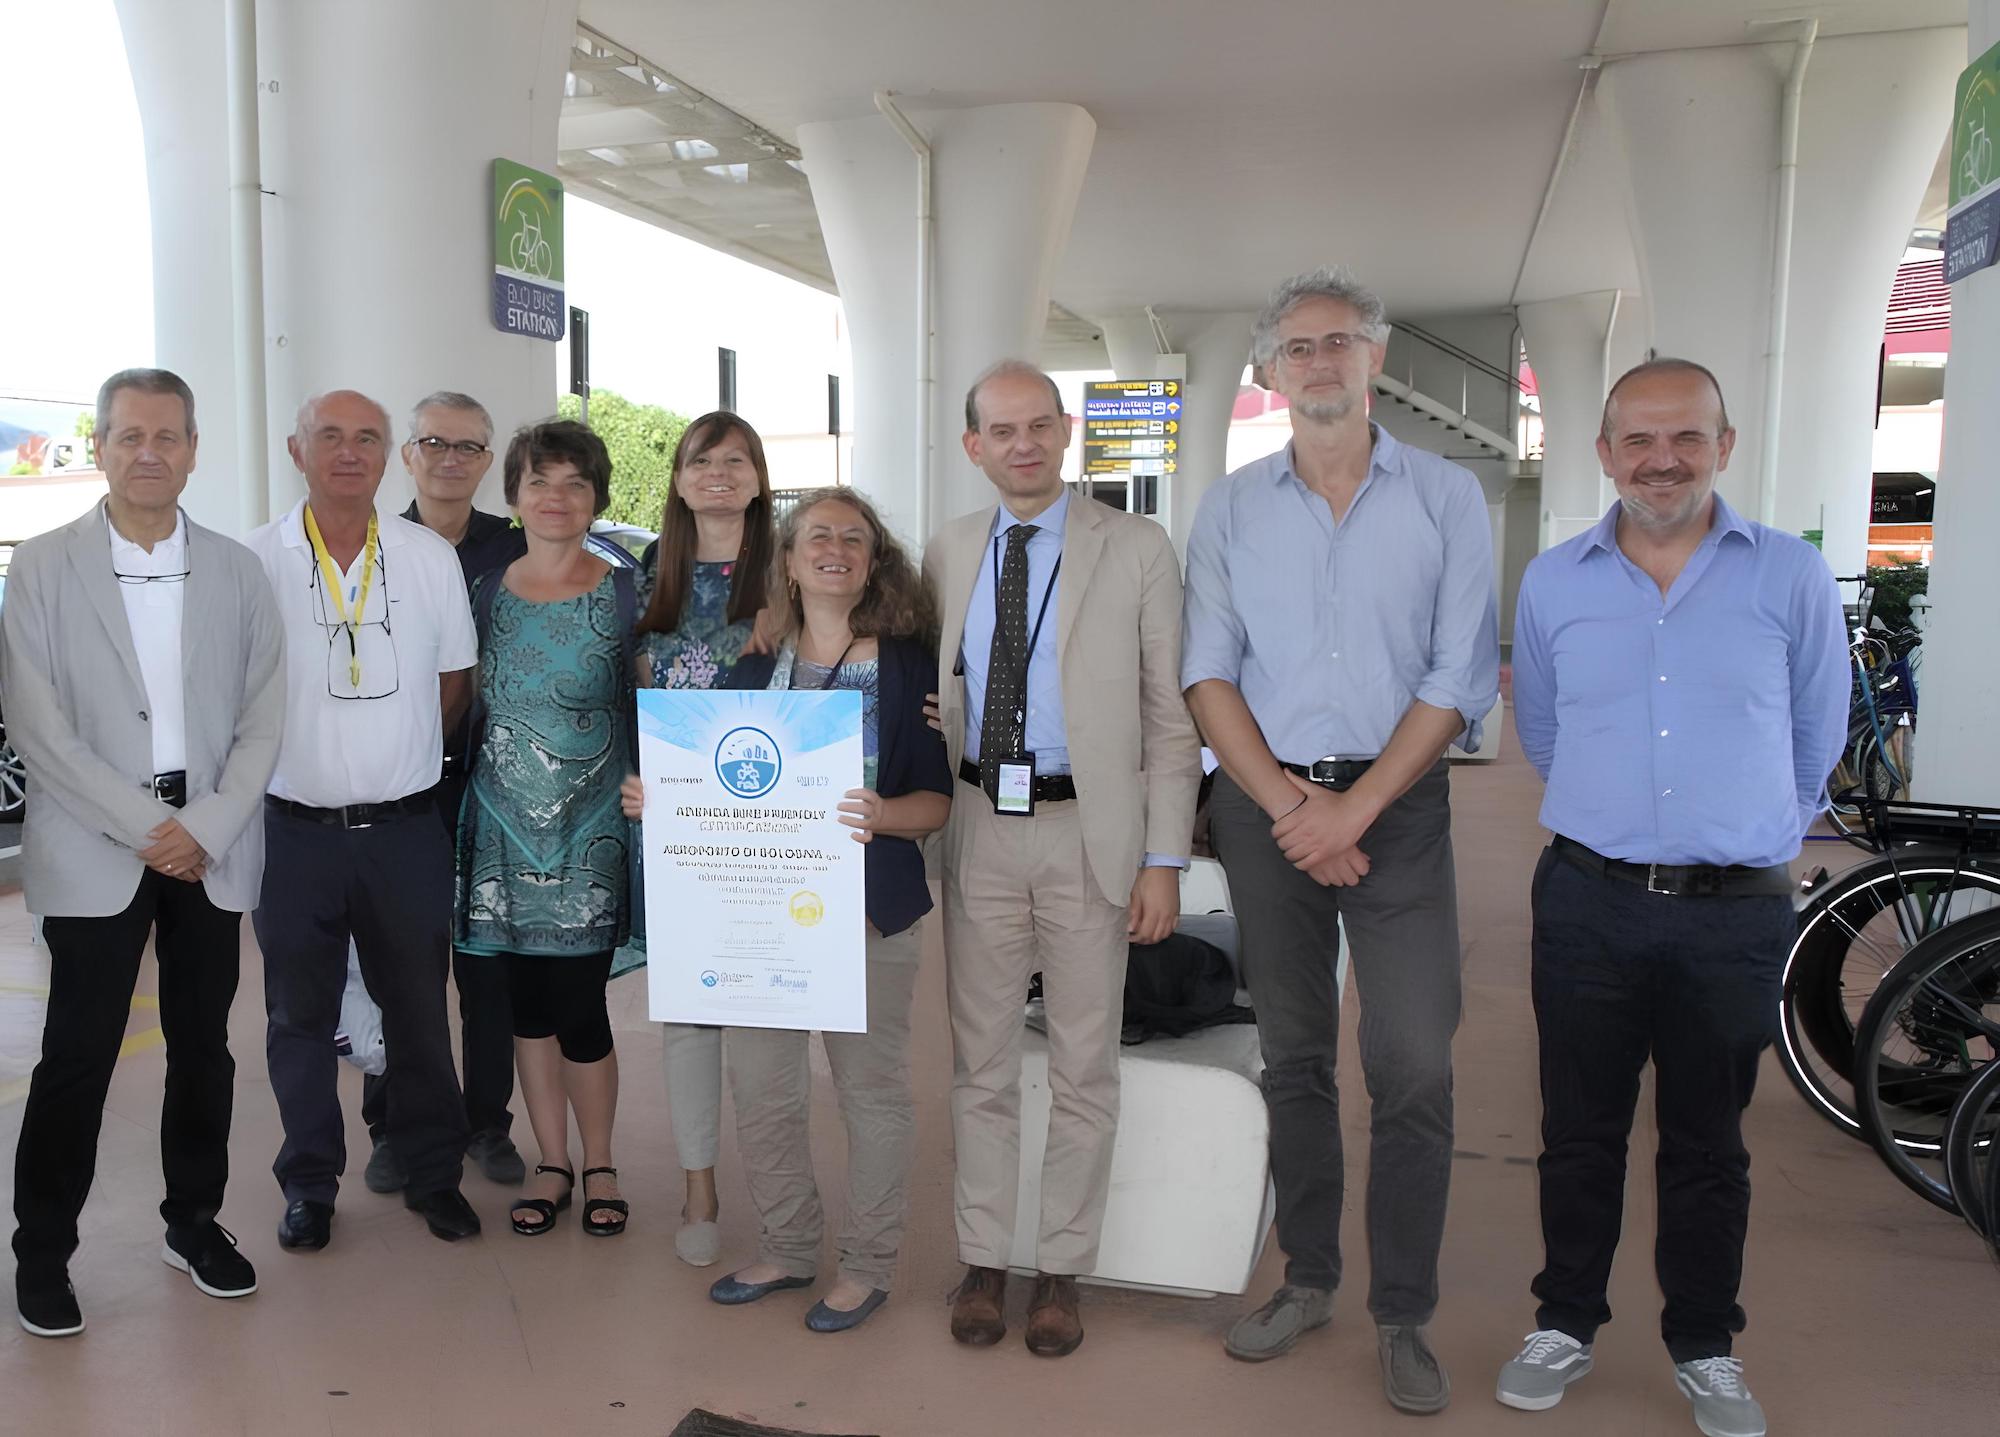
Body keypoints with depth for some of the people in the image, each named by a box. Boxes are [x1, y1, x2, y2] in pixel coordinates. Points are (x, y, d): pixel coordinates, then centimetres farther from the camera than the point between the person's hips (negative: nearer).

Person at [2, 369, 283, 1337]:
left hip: (212, 848, 2)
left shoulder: (236, 571, 6)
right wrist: (145, 829, -12)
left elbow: (263, 720, 3)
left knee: (203, 1044, 11)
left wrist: (206, 828, -8)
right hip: (93, 848, -2)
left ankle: (194, 1222, 28)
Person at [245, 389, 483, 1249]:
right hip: (295, 829, -1)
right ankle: (310, 1184, 28)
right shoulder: (254, 560, -3)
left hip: (405, 828, 1)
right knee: (300, 1015, 12)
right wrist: (307, 758, 2)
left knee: (418, 1011, 11)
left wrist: (404, 756, 5)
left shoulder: (431, 558, 2)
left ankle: (433, 1173, 27)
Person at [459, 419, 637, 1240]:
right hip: (504, 826, 3)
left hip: (590, 831, -3)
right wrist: (457, 802, 6)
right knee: (527, 1002, 10)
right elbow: (466, 709, 13)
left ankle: (598, 1166, 19)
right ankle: (552, 1163, 26)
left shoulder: (623, 595, -2)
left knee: (578, 1005, -2)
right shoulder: (485, 594, 6)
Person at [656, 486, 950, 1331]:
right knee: (759, 1087, 8)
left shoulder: (910, 665, 0)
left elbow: (938, 800, -3)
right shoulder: (753, 666, 10)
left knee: (871, 1085, 5)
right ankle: (788, 1247, 29)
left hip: (870, 907, -3)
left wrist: (884, 815, -22)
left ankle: (868, 1263, 23)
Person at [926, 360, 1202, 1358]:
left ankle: (1063, 1268, 25)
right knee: (981, 1064, 12)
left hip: (1087, 833, -3)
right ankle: (984, 1262, 28)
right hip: (980, 827, 3)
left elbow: (1170, 715, -4)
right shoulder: (947, 554, 8)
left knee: (1084, 1070, 8)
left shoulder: (1137, 552, -3)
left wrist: (1164, 860, -9)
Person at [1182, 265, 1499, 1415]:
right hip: (1266, 803, 2)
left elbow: (1460, 675, -4)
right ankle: (1309, 1279, 26)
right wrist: (1287, 803, -9)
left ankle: (1404, 1313, 13)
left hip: (1397, 803, -2)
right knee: (1293, 1054, 11)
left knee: (1414, 1064, -3)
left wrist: (1352, 810, -12)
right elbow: (1209, 675, 3)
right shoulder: (1232, 509, 7)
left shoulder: (1447, 497, 1)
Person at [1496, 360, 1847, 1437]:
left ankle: (1705, 1347, 31)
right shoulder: (1552, 582, 4)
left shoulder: (1791, 577, 0)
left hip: (1735, 913, -1)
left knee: (1707, 1144, 13)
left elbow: (1815, 743, 11)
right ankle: (1566, 1322, 30)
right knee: (1579, 1132, 11)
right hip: (1588, 904, 1)